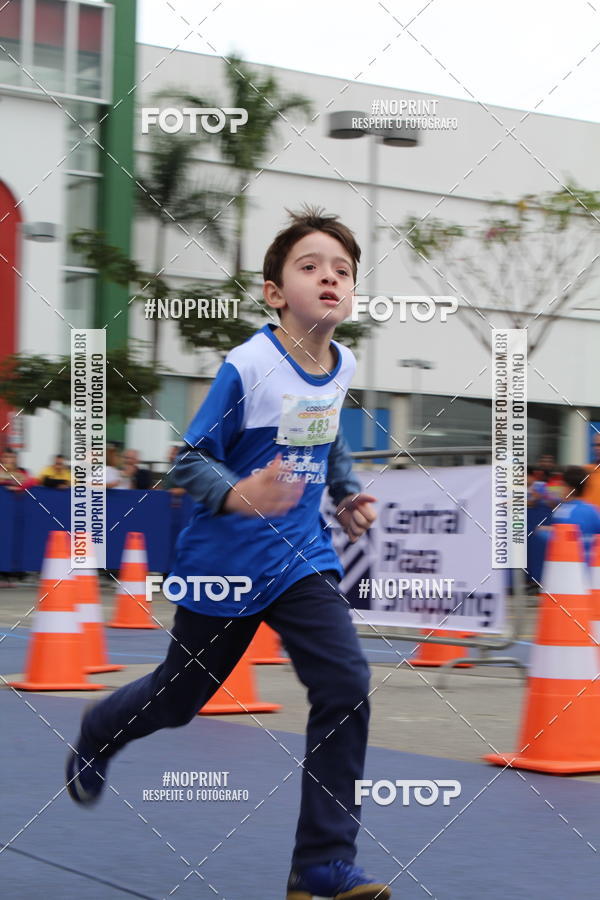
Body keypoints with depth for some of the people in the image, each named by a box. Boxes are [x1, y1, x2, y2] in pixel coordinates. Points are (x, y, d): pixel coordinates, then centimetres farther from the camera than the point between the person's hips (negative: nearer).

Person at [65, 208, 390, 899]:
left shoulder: (342, 367, 0)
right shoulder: (248, 367, -20)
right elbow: (189, 460, -17)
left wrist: (347, 495, 8)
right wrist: (237, 495, -35)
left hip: (302, 557, 5)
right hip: (225, 564, -4)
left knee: (346, 685, -13)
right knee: (179, 697, 13)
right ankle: (97, 735, 49)